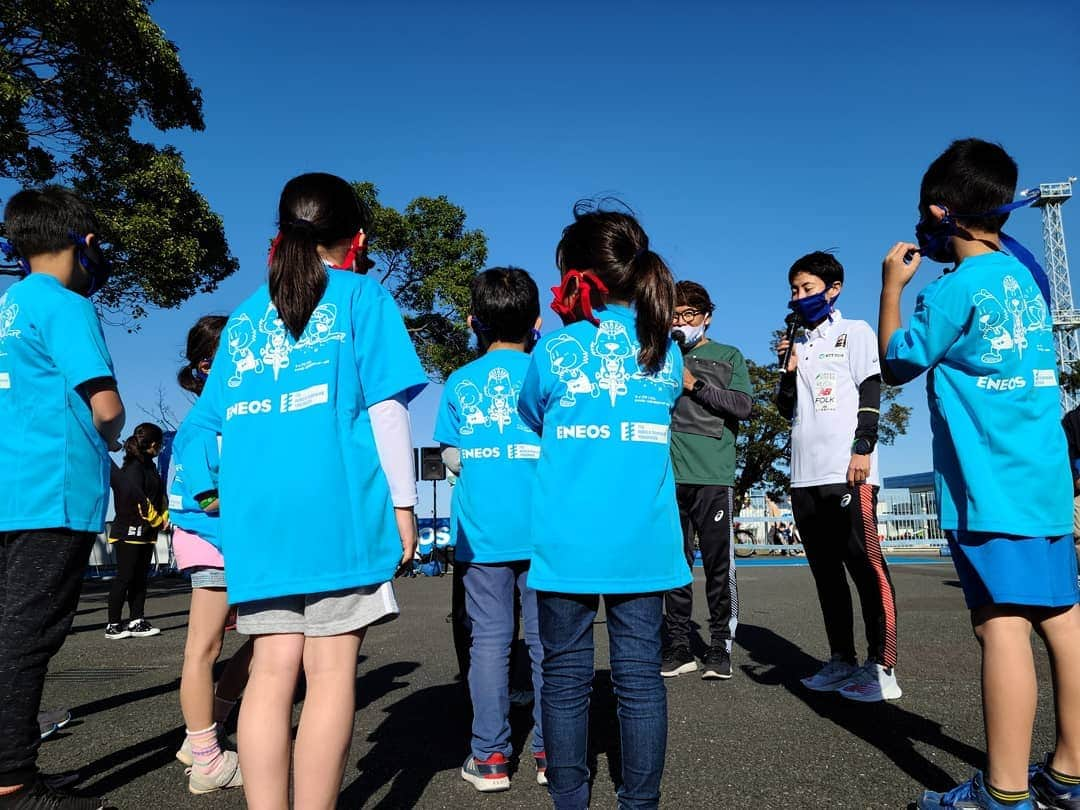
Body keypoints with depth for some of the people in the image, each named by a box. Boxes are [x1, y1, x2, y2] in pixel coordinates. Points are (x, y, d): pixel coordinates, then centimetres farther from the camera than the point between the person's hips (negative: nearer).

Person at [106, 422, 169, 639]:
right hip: (129, 531, -9)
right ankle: (113, 625, 5)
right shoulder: (134, 466, -13)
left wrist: (164, 514, 3)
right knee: (125, 577, -3)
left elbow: (160, 493, 18)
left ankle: (137, 622, 15)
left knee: (140, 578, 10)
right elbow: (136, 495, -23)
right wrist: (156, 519, -15)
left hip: (146, 532, 9)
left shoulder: (149, 465, 16)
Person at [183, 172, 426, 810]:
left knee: (272, 673, 7)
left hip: (256, 517, 5)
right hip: (338, 510, -5)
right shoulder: (361, 295, 4)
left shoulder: (246, 316, 18)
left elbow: (216, 423, 16)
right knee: (332, 675, 1)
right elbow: (386, 406, -4)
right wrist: (403, 503, -2)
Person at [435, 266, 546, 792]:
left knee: (489, 638, 7)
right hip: (542, 527, -1)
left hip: (481, 530, 1)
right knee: (547, 638, 7)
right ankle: (551, 752, 15)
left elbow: (452, 456, 6)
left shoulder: (459, 383, 4)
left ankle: (490, 757, 12)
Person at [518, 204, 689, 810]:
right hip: (642, 542, 2)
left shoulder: (554, 350, -4)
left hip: (567, 542, -2)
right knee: (640, 674, 9)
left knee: (566, 675, 9)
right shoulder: (667, 352, 5)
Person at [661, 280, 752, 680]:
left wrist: (694, 384, -8)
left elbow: (743, 406, -2)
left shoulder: (729, 357, 11)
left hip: (713, 475, -2)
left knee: (718, 564, -1)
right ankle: (679, 647, 15)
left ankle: (720, 648, 9)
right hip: (669, 475, 3)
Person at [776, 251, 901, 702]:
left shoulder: (855, 333, 7)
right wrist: (789, 372, 3)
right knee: (826, 570, 8)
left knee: (864, 564, -8)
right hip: (805, 475, 6)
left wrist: (862, 449, -14)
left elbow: (870, 392, -3)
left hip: (846, 472, -6)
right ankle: (842, 661, 16)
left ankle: (881, 667, -3)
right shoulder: (799, 345, 22)